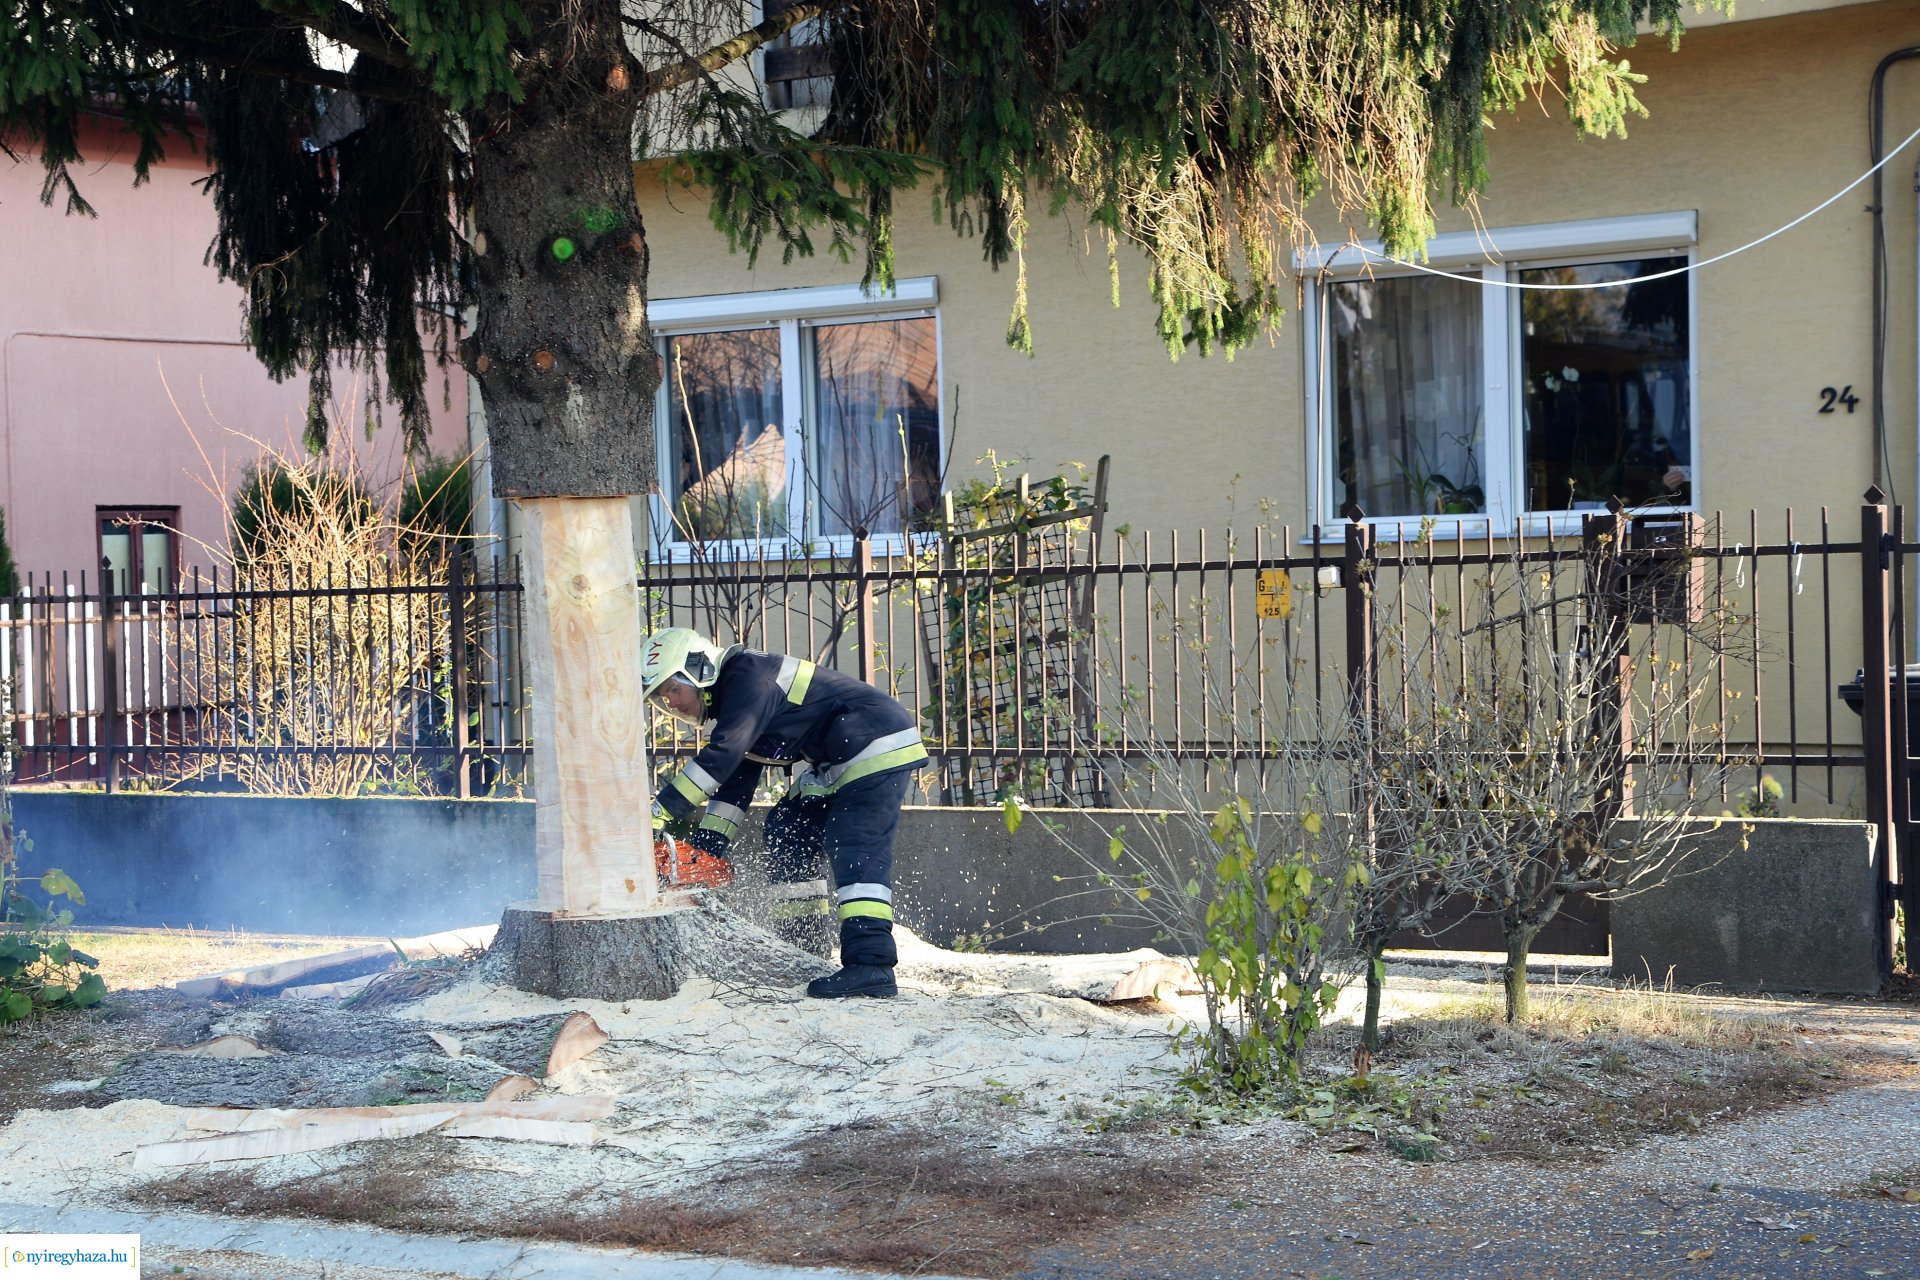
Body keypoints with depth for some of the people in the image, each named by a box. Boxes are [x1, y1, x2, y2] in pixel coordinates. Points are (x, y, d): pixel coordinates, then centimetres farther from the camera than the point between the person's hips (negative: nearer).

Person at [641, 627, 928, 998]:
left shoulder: (748, 676, -18)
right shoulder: (726, 705, 14)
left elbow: (722, 755, -30)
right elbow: (735, 785, 19)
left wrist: (663, 808, -32)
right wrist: (703, 849, 10)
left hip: (879, 746, -11)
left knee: (856, 853, -21)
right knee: (787, 836, 10)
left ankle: (871, 963, -30)